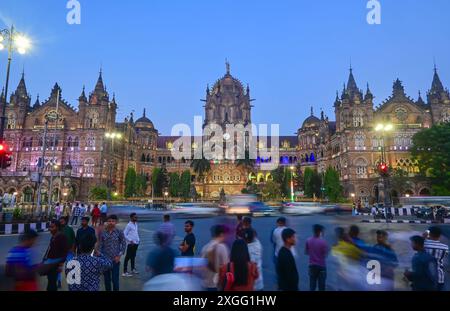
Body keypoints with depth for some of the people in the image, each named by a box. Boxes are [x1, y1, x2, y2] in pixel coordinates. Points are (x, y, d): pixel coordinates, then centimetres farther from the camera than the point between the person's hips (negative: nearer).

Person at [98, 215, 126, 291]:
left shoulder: (119, 232, -4)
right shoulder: (103, 233, 1)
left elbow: (124, 244, -1)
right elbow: (100, 246, 4)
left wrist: (119, 255, -7)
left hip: (115, 260, -2)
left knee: (115, 279, -1)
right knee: (107, 279, 13)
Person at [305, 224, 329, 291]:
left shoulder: (308, 240, -4)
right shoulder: (323, 242, -16)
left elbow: (306, 252, 5)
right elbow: (325, 254, -11)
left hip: (312, 265, 4)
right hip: (321, 266, -3)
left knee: (312, 286, 12)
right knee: (321, 286, 8)